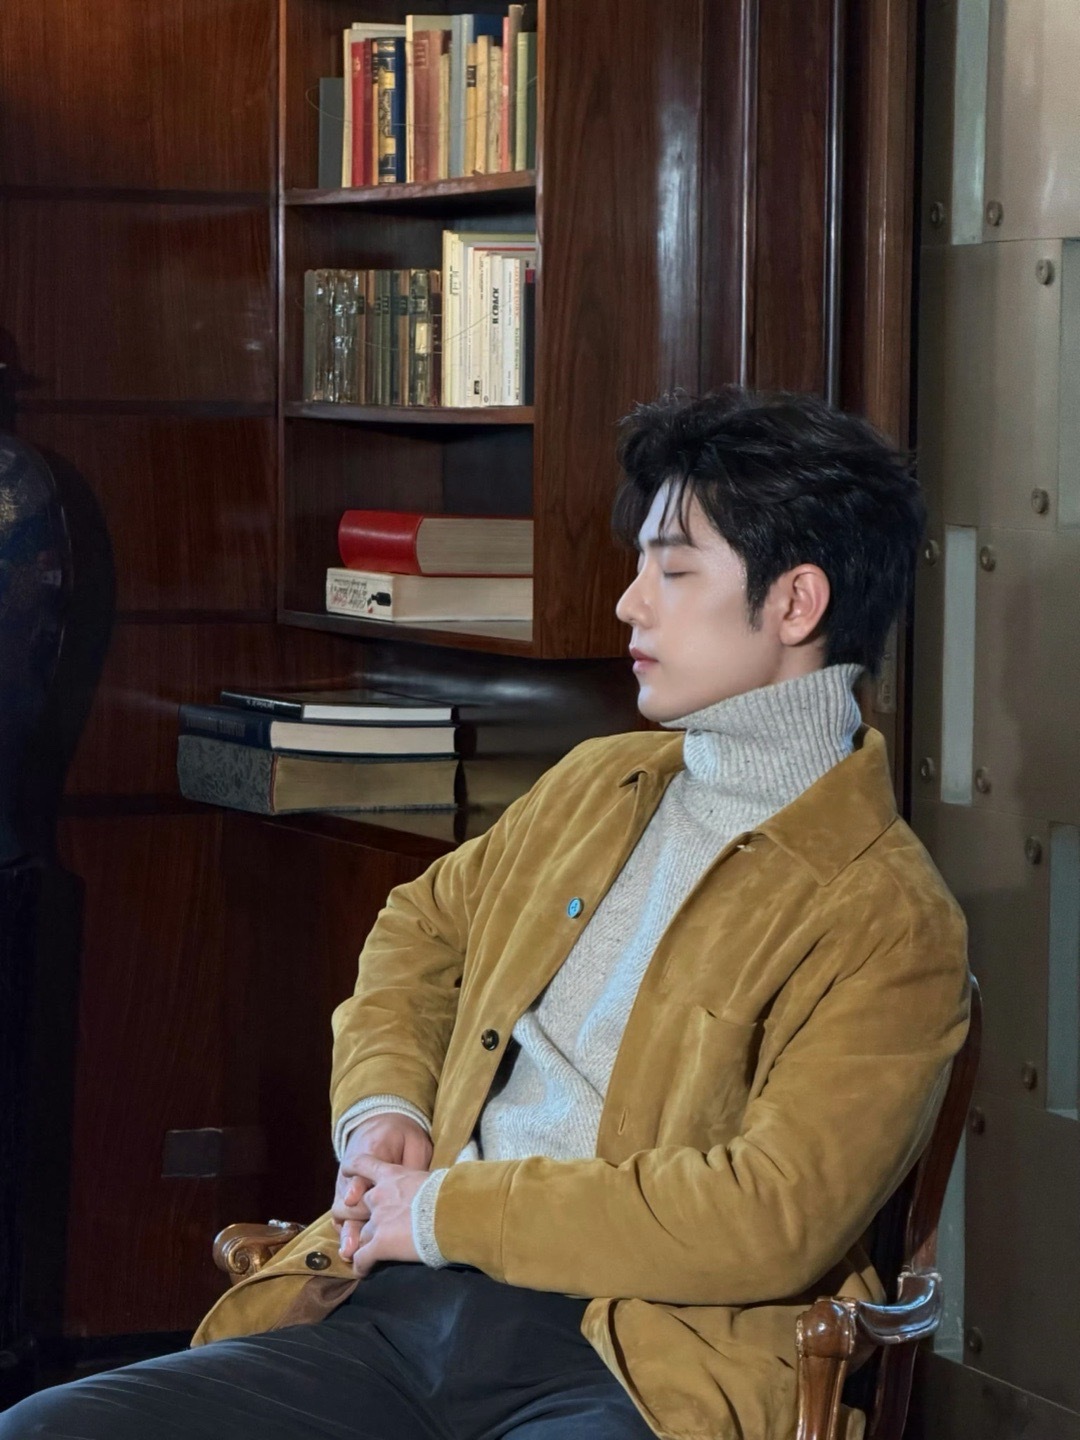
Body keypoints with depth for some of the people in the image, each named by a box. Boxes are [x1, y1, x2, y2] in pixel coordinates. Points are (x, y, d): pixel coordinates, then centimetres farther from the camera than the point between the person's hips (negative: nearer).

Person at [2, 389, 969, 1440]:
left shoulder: (890, 922, -3)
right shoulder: (595, 786, 21)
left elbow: (774, 1217, -14)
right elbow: (422, 928, 36)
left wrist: (443, 1212, -9)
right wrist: (381, 1107, 14)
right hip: (396, 1316, 7)